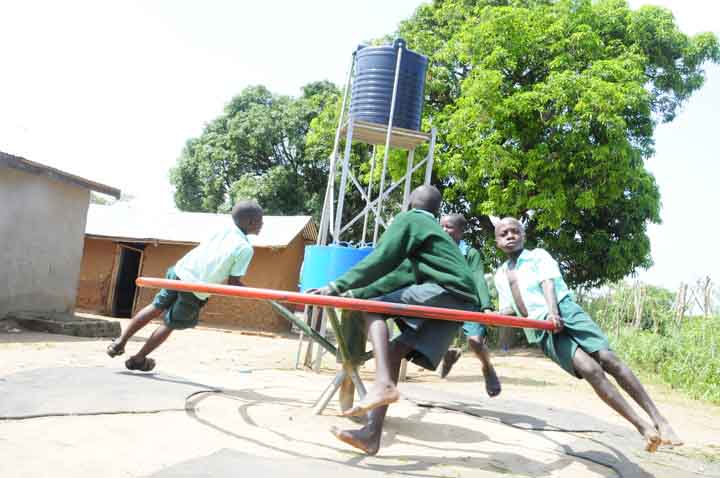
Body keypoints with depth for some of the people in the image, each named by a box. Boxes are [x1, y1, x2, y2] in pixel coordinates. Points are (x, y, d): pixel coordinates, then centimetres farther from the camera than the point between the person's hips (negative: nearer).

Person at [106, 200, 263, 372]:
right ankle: (138, 359, 30)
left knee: (156, 307, 23)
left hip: (180, 271, 4)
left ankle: (120, 342, 29)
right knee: (170, 324, 16)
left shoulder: (224, 229, 5)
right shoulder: (245, 248, -10)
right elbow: (233, 282, -9)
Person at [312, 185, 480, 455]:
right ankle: (371, 434, -1)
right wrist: (357, 292, 37)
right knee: (395, 349, 5)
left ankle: (383, 384, -28)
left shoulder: (409, 219, 9)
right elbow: (401, 274, 35)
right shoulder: (433, 229, 35)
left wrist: (338, 286, -4)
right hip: (462, 301, 8)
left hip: (445, 291, -8)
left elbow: (380, 261, -4)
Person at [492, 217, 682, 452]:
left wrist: (553, 312, -24)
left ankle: (659, 421, -15)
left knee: (608, 357, -20)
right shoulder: (500, 275, 24)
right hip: (542, 330, 1)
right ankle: (642, 426, -20)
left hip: (565, 312, -1)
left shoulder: (538, 255, 13)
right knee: (589, 368, -21)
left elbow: (548, 283, -4)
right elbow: (508, 308, 22)